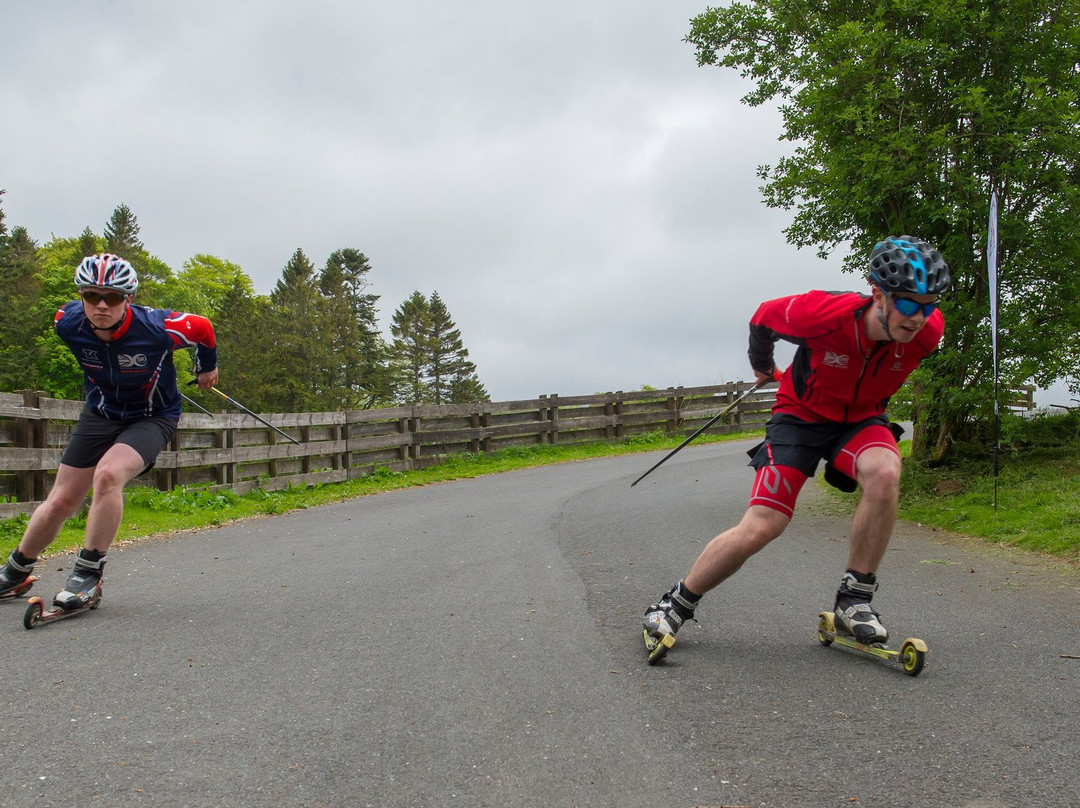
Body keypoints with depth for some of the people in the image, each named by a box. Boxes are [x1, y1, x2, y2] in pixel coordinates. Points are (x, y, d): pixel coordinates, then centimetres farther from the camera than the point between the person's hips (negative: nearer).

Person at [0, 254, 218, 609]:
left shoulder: (158, 328, -31)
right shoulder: (68, 323, -20)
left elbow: (203, 329, -9)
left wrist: (208, 367, 12)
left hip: (153, 417, -4)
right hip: (100, 414, 4)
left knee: (108, 474, -32)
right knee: (60, 502, 4)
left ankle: (89, 573, -17)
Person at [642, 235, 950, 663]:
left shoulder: (928, 331, -23)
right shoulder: (825, 313, -32)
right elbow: (763, 319, -9)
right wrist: (761, 366, 12)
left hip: (861, 418, 3)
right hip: (802, 413, -2)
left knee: (884, 473, -33)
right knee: (761, 527, -14)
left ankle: (854, 602, -18)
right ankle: (674, 604, 6)